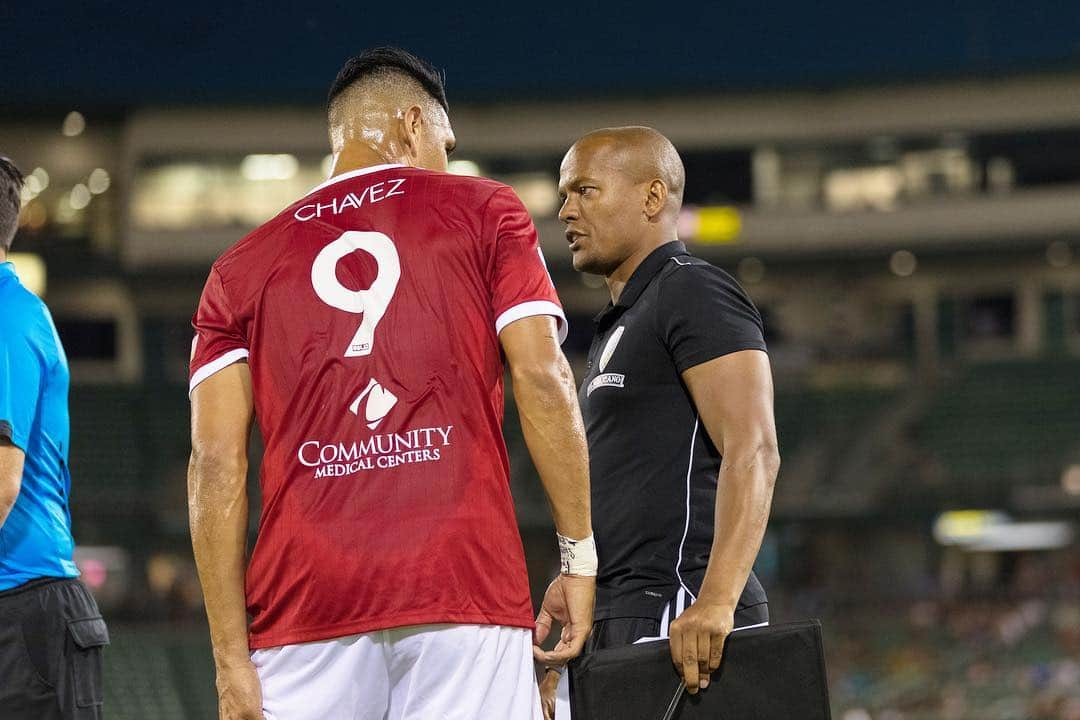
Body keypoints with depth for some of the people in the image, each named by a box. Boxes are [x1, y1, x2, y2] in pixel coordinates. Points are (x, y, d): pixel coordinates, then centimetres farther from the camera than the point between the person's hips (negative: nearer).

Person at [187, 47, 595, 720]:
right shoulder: (484, 211, 11)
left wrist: (232, 659, 4)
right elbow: (542, 379, 0)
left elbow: (217, 467, 6)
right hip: (464, 587, -2)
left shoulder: (241, 268, 16)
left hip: (303, 603, 2)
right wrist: (581, 558, 3)